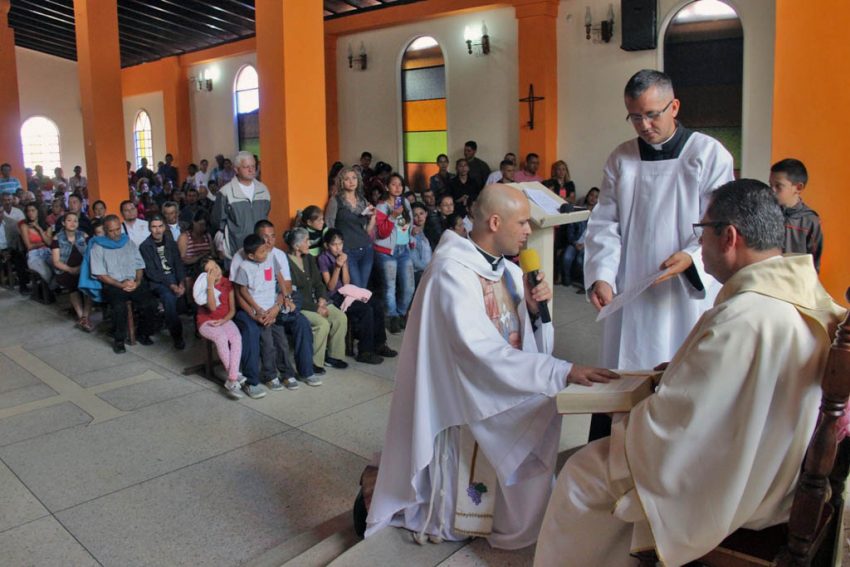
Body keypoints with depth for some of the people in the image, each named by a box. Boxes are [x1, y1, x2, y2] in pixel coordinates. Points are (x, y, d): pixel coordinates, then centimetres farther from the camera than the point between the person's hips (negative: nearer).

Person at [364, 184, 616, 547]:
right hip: (466, 404, -8)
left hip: (506, 396, 8)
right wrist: (562, 372, -34)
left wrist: (533, 310, -11)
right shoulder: (452, 271, -22)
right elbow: (482, 351, -33)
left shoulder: (509, 270, 3)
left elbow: (527, 343, 8)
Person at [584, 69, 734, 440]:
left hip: (686, 296, -2)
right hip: (629, 296, 3)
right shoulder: (620, 159, 8)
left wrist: (692, 256, -25)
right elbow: (604, 225, 4)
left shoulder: (710, 155, -1)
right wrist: (601, 277, -11)